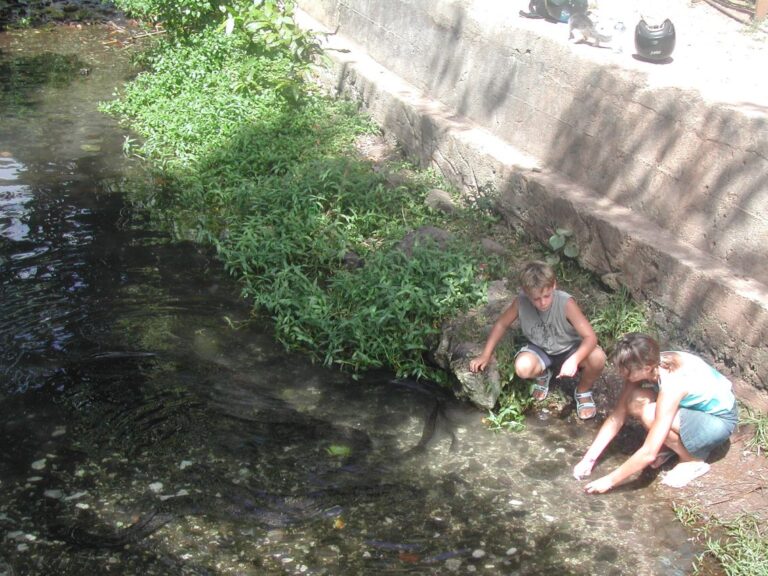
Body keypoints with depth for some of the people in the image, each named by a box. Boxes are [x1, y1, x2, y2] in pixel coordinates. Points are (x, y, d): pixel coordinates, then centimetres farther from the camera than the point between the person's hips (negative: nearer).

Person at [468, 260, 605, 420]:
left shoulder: (566, 303, -30)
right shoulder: (521, 301, -23)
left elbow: (591, 337, -32)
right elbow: (501, 324, -5)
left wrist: (574, 359, -50)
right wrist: (486, 355, -8)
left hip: (568, 350, -1)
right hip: (540, 351, 1)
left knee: (597, 357, -33)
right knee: (523, 367, -33)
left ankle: (583, 391, 2)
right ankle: (543, 375, 8)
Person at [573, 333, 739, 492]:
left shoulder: (671, 385, -37)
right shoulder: (647, 367, -16)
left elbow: (649, 453, -35)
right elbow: (617, 416, -7)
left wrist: (610, 480, -26)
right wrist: (589, 459, -10)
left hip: (719, 419, -7)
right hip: (696, 406, 7)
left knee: (650, 415, -30)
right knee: (635, 402, -18)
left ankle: (694, 460, -7)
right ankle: (669, 445, 6)